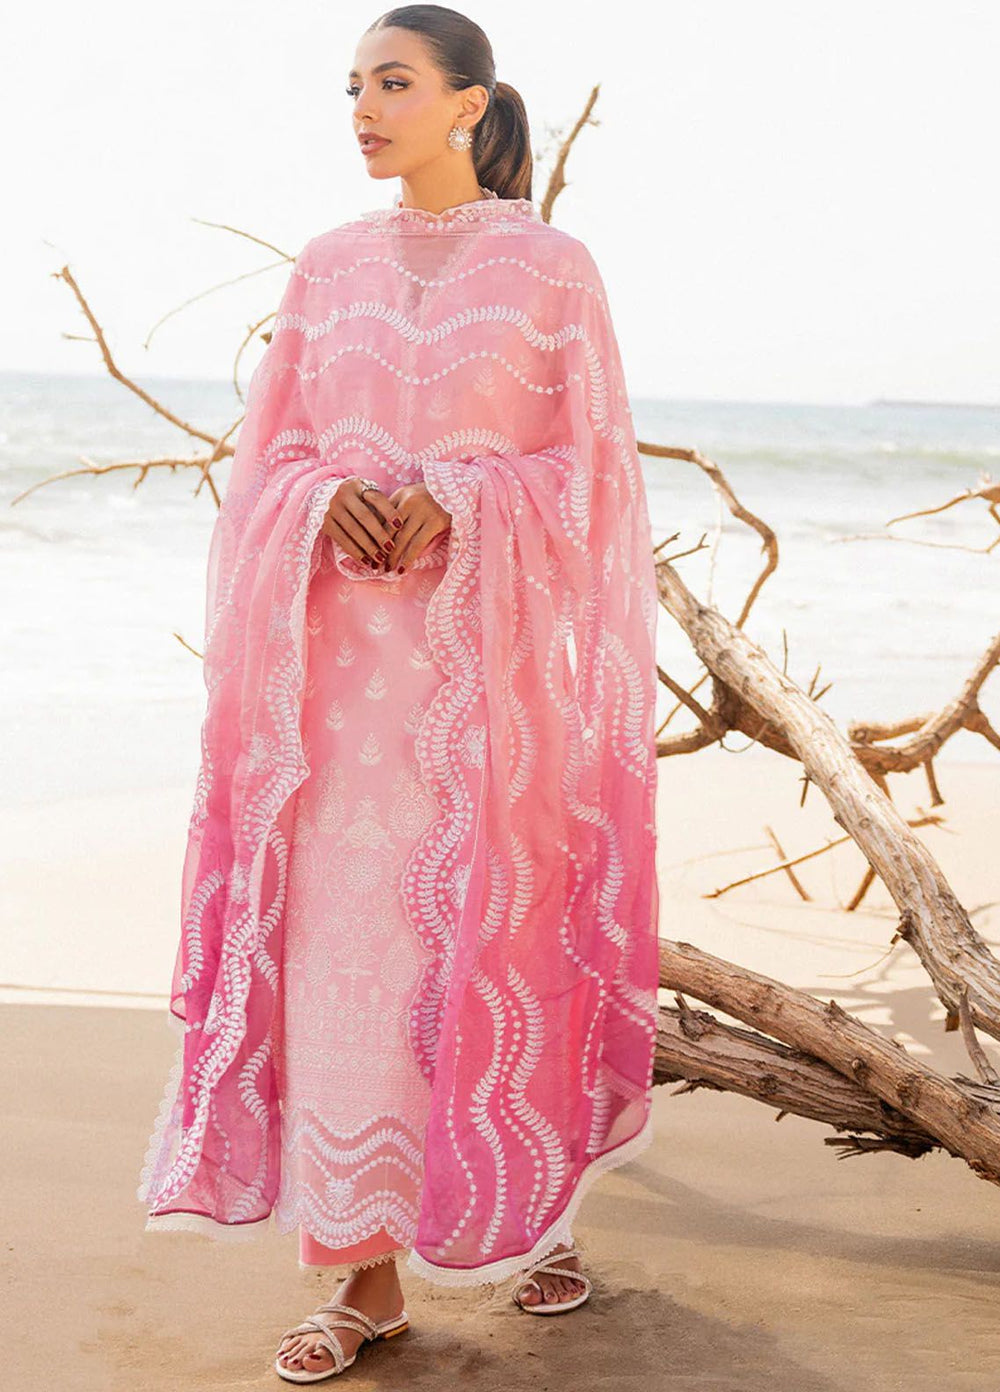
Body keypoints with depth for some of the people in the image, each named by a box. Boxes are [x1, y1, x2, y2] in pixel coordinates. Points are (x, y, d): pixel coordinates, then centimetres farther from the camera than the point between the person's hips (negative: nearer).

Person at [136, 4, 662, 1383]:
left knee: (512, 933, 2)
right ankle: (370, 1271, 6)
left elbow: (591, 468, 0)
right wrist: (329, 494, -10)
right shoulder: (328, 265, 12)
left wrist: (457, 502, -16)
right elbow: (273, 454, 12)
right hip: (347, 653, 3)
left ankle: (546, 1208, 25)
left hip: (498, 648, -2)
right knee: (347, 937, -2)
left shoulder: (553, 265, 3)